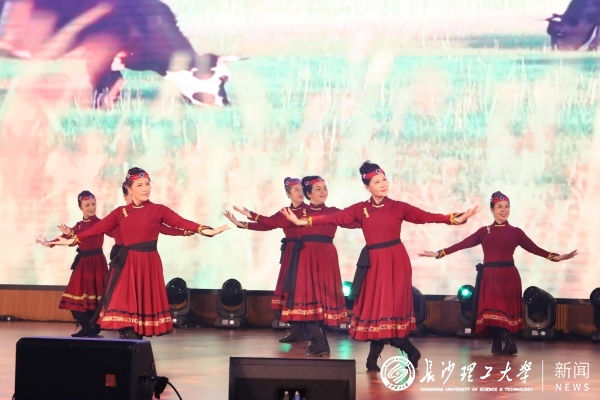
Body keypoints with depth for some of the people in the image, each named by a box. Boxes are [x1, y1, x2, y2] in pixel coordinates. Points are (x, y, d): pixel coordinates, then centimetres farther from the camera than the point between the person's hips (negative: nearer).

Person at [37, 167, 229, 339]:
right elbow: (97, 229, 8)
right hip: (127, 265, 1)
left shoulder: (158, 210, 2)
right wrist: (71, 240, 4)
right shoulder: (120, 212, 8)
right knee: (126, 309, -6)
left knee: (144, 306, 2)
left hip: (149, 264, -1)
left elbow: (181, 222, -10)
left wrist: (205, 230, -26)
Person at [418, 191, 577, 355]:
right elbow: (462, 244, 5)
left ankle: (498, 344, 0)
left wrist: (556, 256, -7)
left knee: (504, 310, -6)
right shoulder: (484, 231, 9)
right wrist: (439, 254, -1)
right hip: (489, 276, 1)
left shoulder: (515, 232, 7)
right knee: (491, 310, -5)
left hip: (508, 276, -1)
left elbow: (534, 248, 4)